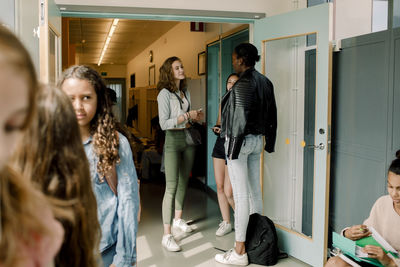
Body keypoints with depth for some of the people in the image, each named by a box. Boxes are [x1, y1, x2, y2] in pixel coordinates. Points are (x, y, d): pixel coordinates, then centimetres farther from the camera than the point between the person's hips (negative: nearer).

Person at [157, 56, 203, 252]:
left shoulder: (186, 92, 12)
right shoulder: (165, 93, -10)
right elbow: (164, 124, -16)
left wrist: (195, 117, 2)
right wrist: (187, 116, -17)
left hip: (188, 139, 7)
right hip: (173, 140, -7)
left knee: (183, 182, 16)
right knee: (171, 187, -11)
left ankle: (178, 219, 35)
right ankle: (167, 235, -8)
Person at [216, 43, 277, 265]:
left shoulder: (243, 83, -16)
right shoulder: (264, 82, 10)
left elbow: (241, 118, -20)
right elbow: (272, 114, 15)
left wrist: (234, 146, -15)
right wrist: (269, 141, 21)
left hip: (241, 139, -9)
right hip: (257, 140, 9)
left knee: (240, 195, -5)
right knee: (255, 191, 15)